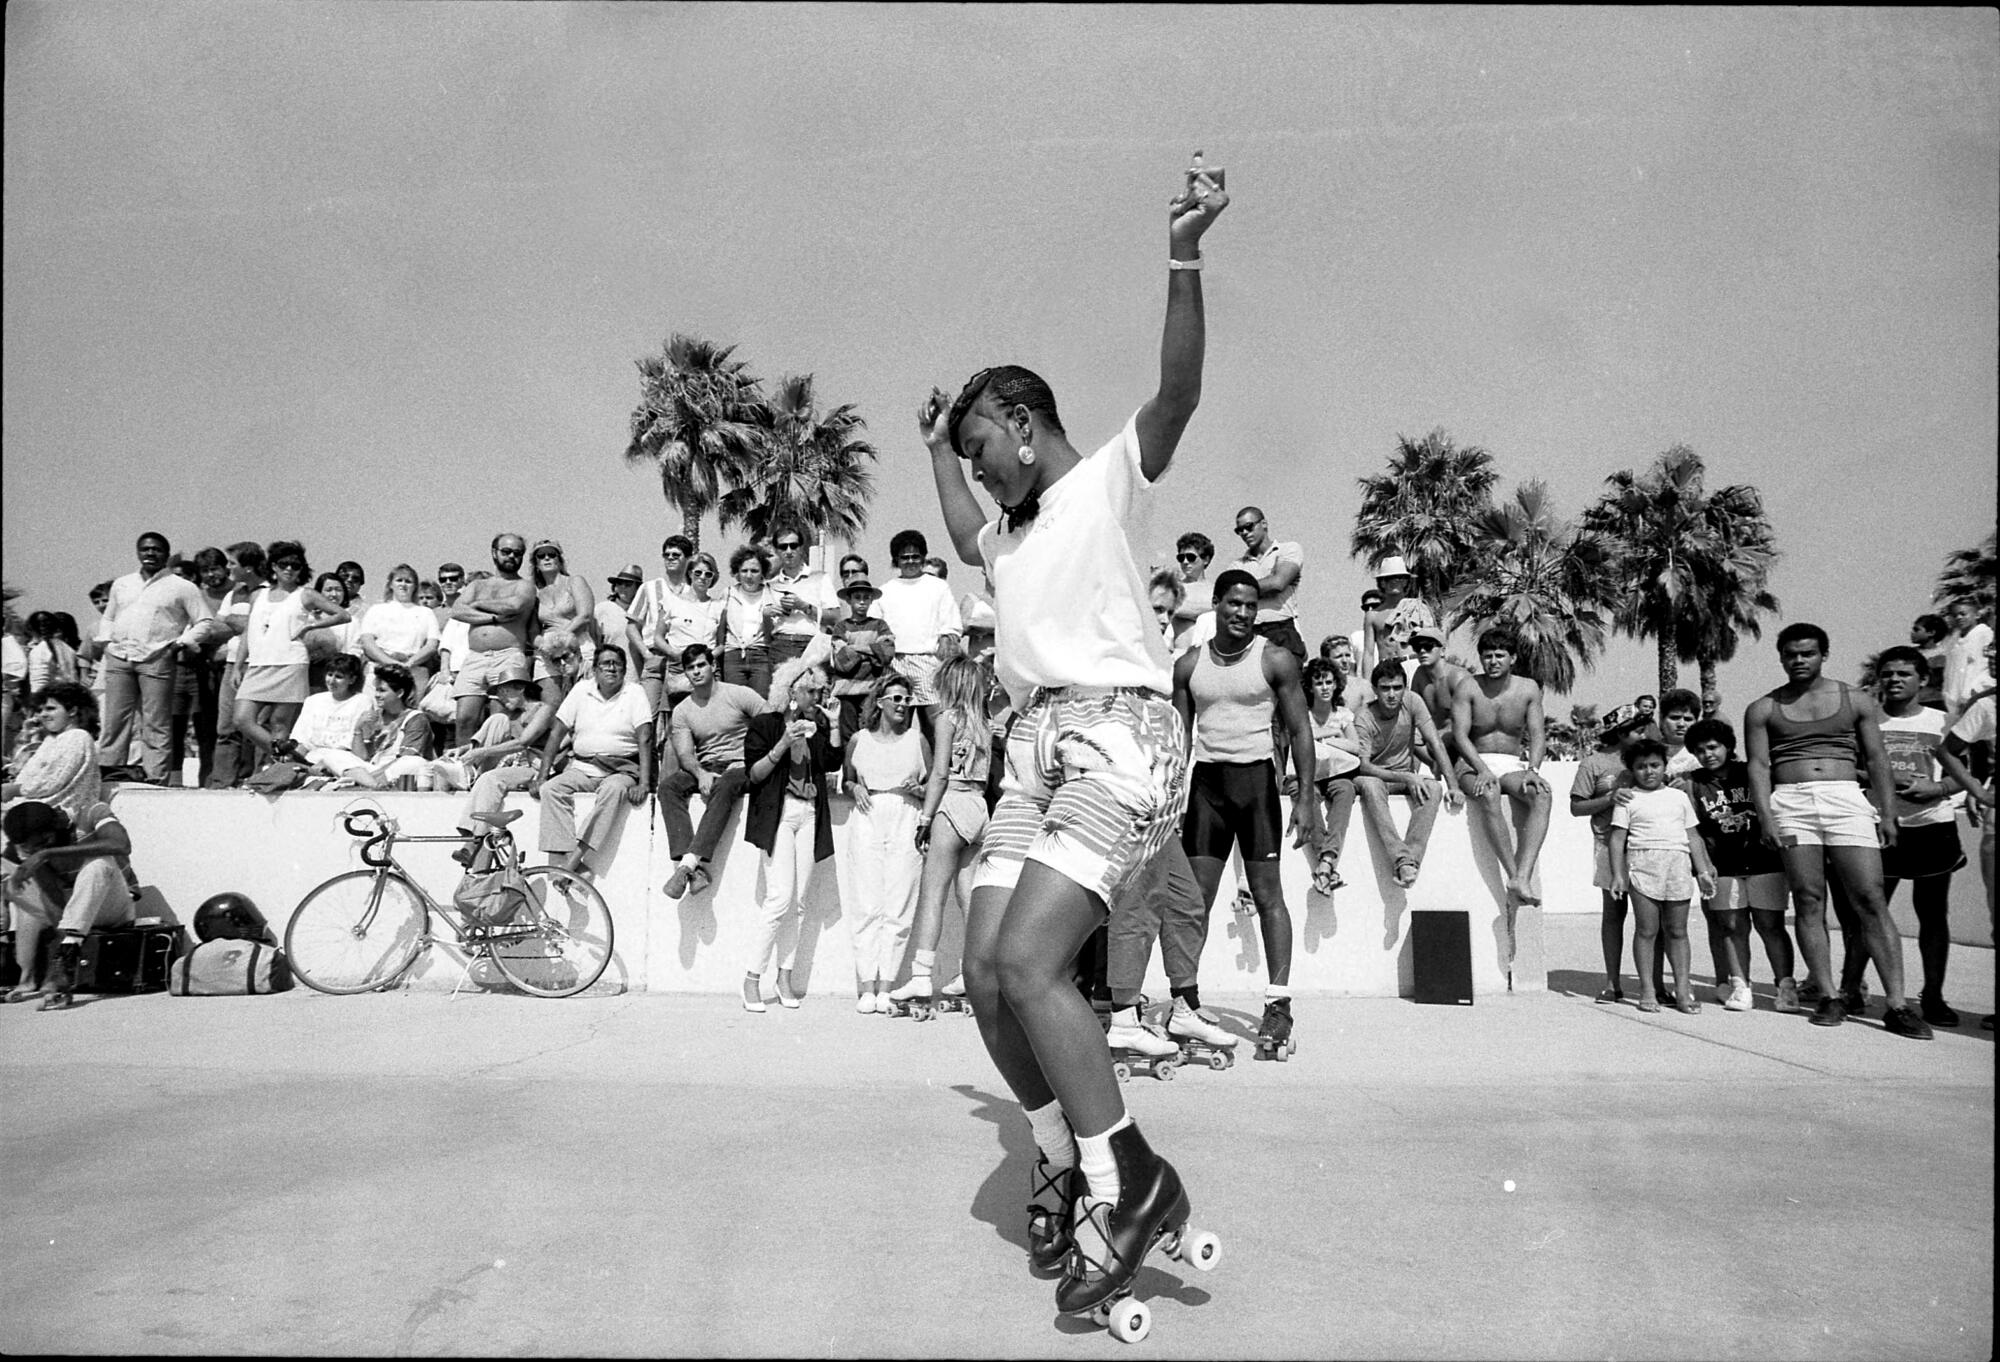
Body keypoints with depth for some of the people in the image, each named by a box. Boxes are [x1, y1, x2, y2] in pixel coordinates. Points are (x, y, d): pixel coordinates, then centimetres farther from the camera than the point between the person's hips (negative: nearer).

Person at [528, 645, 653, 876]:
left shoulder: (634, 692, 1)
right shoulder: (581, 690, 10)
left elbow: (645, 739, -9)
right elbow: (556, 733, 9)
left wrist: (644, 784, -21)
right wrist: (541, 776, 0)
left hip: (622, 769, -3)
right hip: (581, 766, 4)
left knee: (614, 789, -36)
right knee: (550, 789, -24)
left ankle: (574, 859, -37)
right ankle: (560, 861, -32)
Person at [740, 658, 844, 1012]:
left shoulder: (818, 726, 16)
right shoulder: (764, 724, 2)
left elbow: (832, 764, 2)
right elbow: (753, 774, -5)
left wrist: (834, 724, -4)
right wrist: (782, 746, -16)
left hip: (810, 814, 5)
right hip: (777, 813, -5)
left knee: (796, 901, 3)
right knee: (780, 896, -14)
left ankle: (785, 976, 10)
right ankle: (752, 979, -6)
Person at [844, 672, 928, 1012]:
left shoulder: (917, 740, 10)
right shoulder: (859, 740, 10)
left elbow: (933, 785, 17)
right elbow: (847, 780, 22)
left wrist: (919, 790, -4)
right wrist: (855, 789, 1)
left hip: (905, 824, 0)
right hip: (867, 822, 0)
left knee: (898, 910, -6)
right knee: (867, 907, -6)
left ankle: (885, 989, -2)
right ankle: (866, 988, -3)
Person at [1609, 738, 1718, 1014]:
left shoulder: (1679, 797, 15)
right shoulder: (1628, 800, 6)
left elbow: (1693, 836, 16)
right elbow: (1618, 838, 2)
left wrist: (1703, 871, 10)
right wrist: (1617, 874, -6)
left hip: (1678, 864, 3)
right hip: (1642, 864, -3)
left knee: (1677, 930, 5)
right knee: (1646, 930, -2)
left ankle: (1682, 989, 8)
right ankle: (1647, 991, 2)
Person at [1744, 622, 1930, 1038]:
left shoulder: (1856, 700, 12)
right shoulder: (1762, 709, 10)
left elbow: (1877, 759, 10)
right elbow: (1758, 765, 3)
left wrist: (1887, 813, 1)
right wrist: (1765, 817, -8)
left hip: (1847, 800, 0)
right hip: (1791, 803, 0)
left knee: (1870, 901, -7)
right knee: (1808, 902, -2)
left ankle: (1897, 1004, -6)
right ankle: (1829, 998, 4)